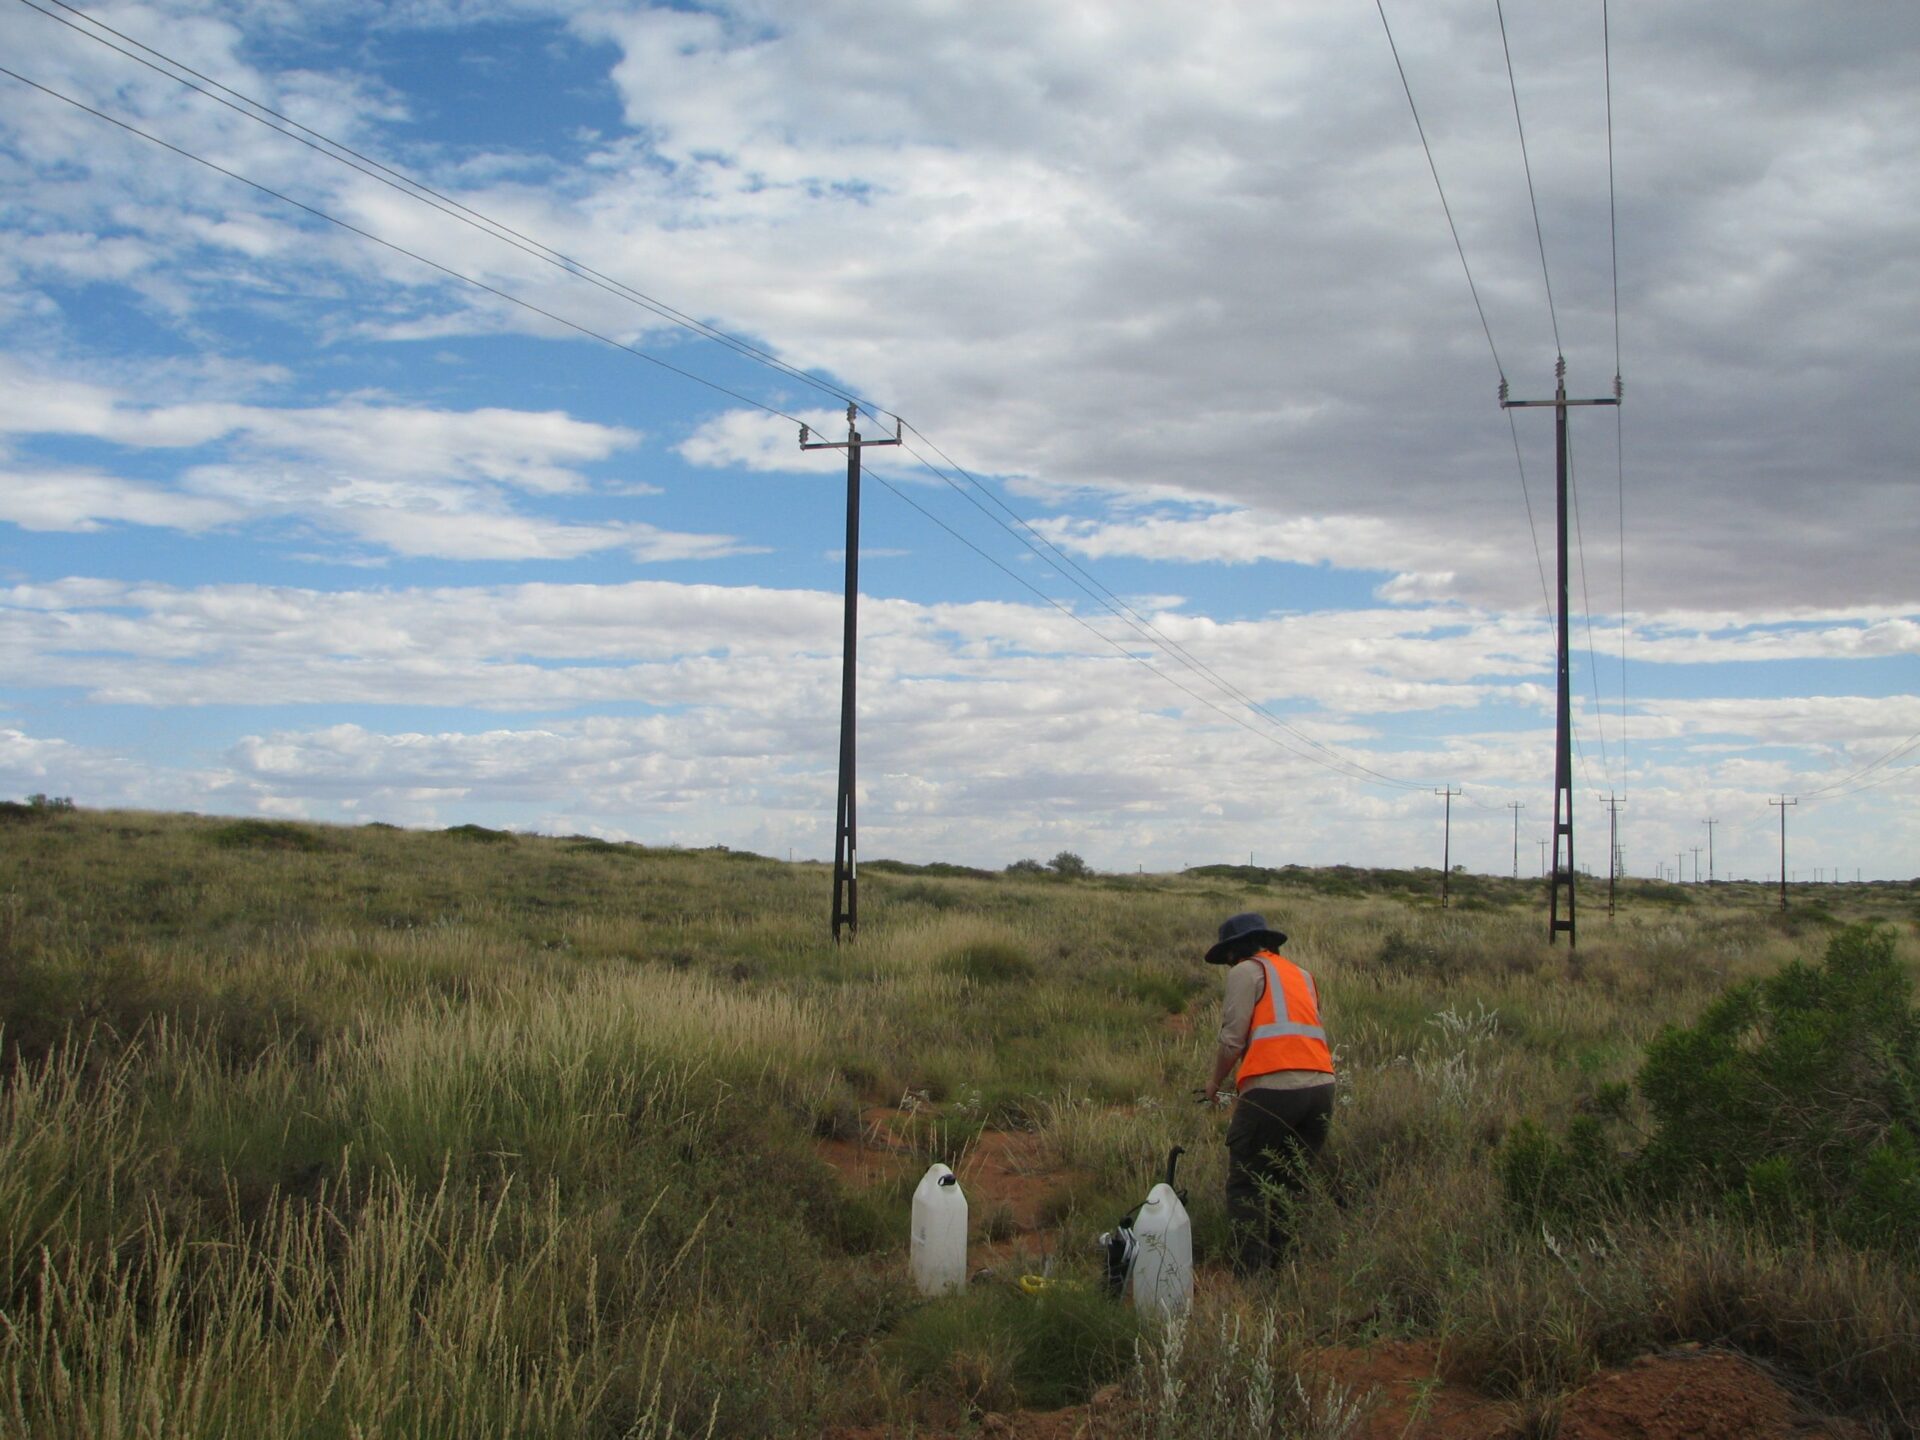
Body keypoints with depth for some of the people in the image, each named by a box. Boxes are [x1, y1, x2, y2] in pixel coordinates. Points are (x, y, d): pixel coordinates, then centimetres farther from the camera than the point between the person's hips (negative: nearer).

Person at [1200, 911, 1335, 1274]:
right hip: (1320, 1084, 7)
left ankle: (1251, 1274, -5)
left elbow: (1233, 1038, -2)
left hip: (1272, 1087, -7)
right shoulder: (1302, 975, 26)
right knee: (1290, 1183, 16)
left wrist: (1215, 1082, 14)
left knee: (1246, 1185, 1)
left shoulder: (1247, 971, 5)